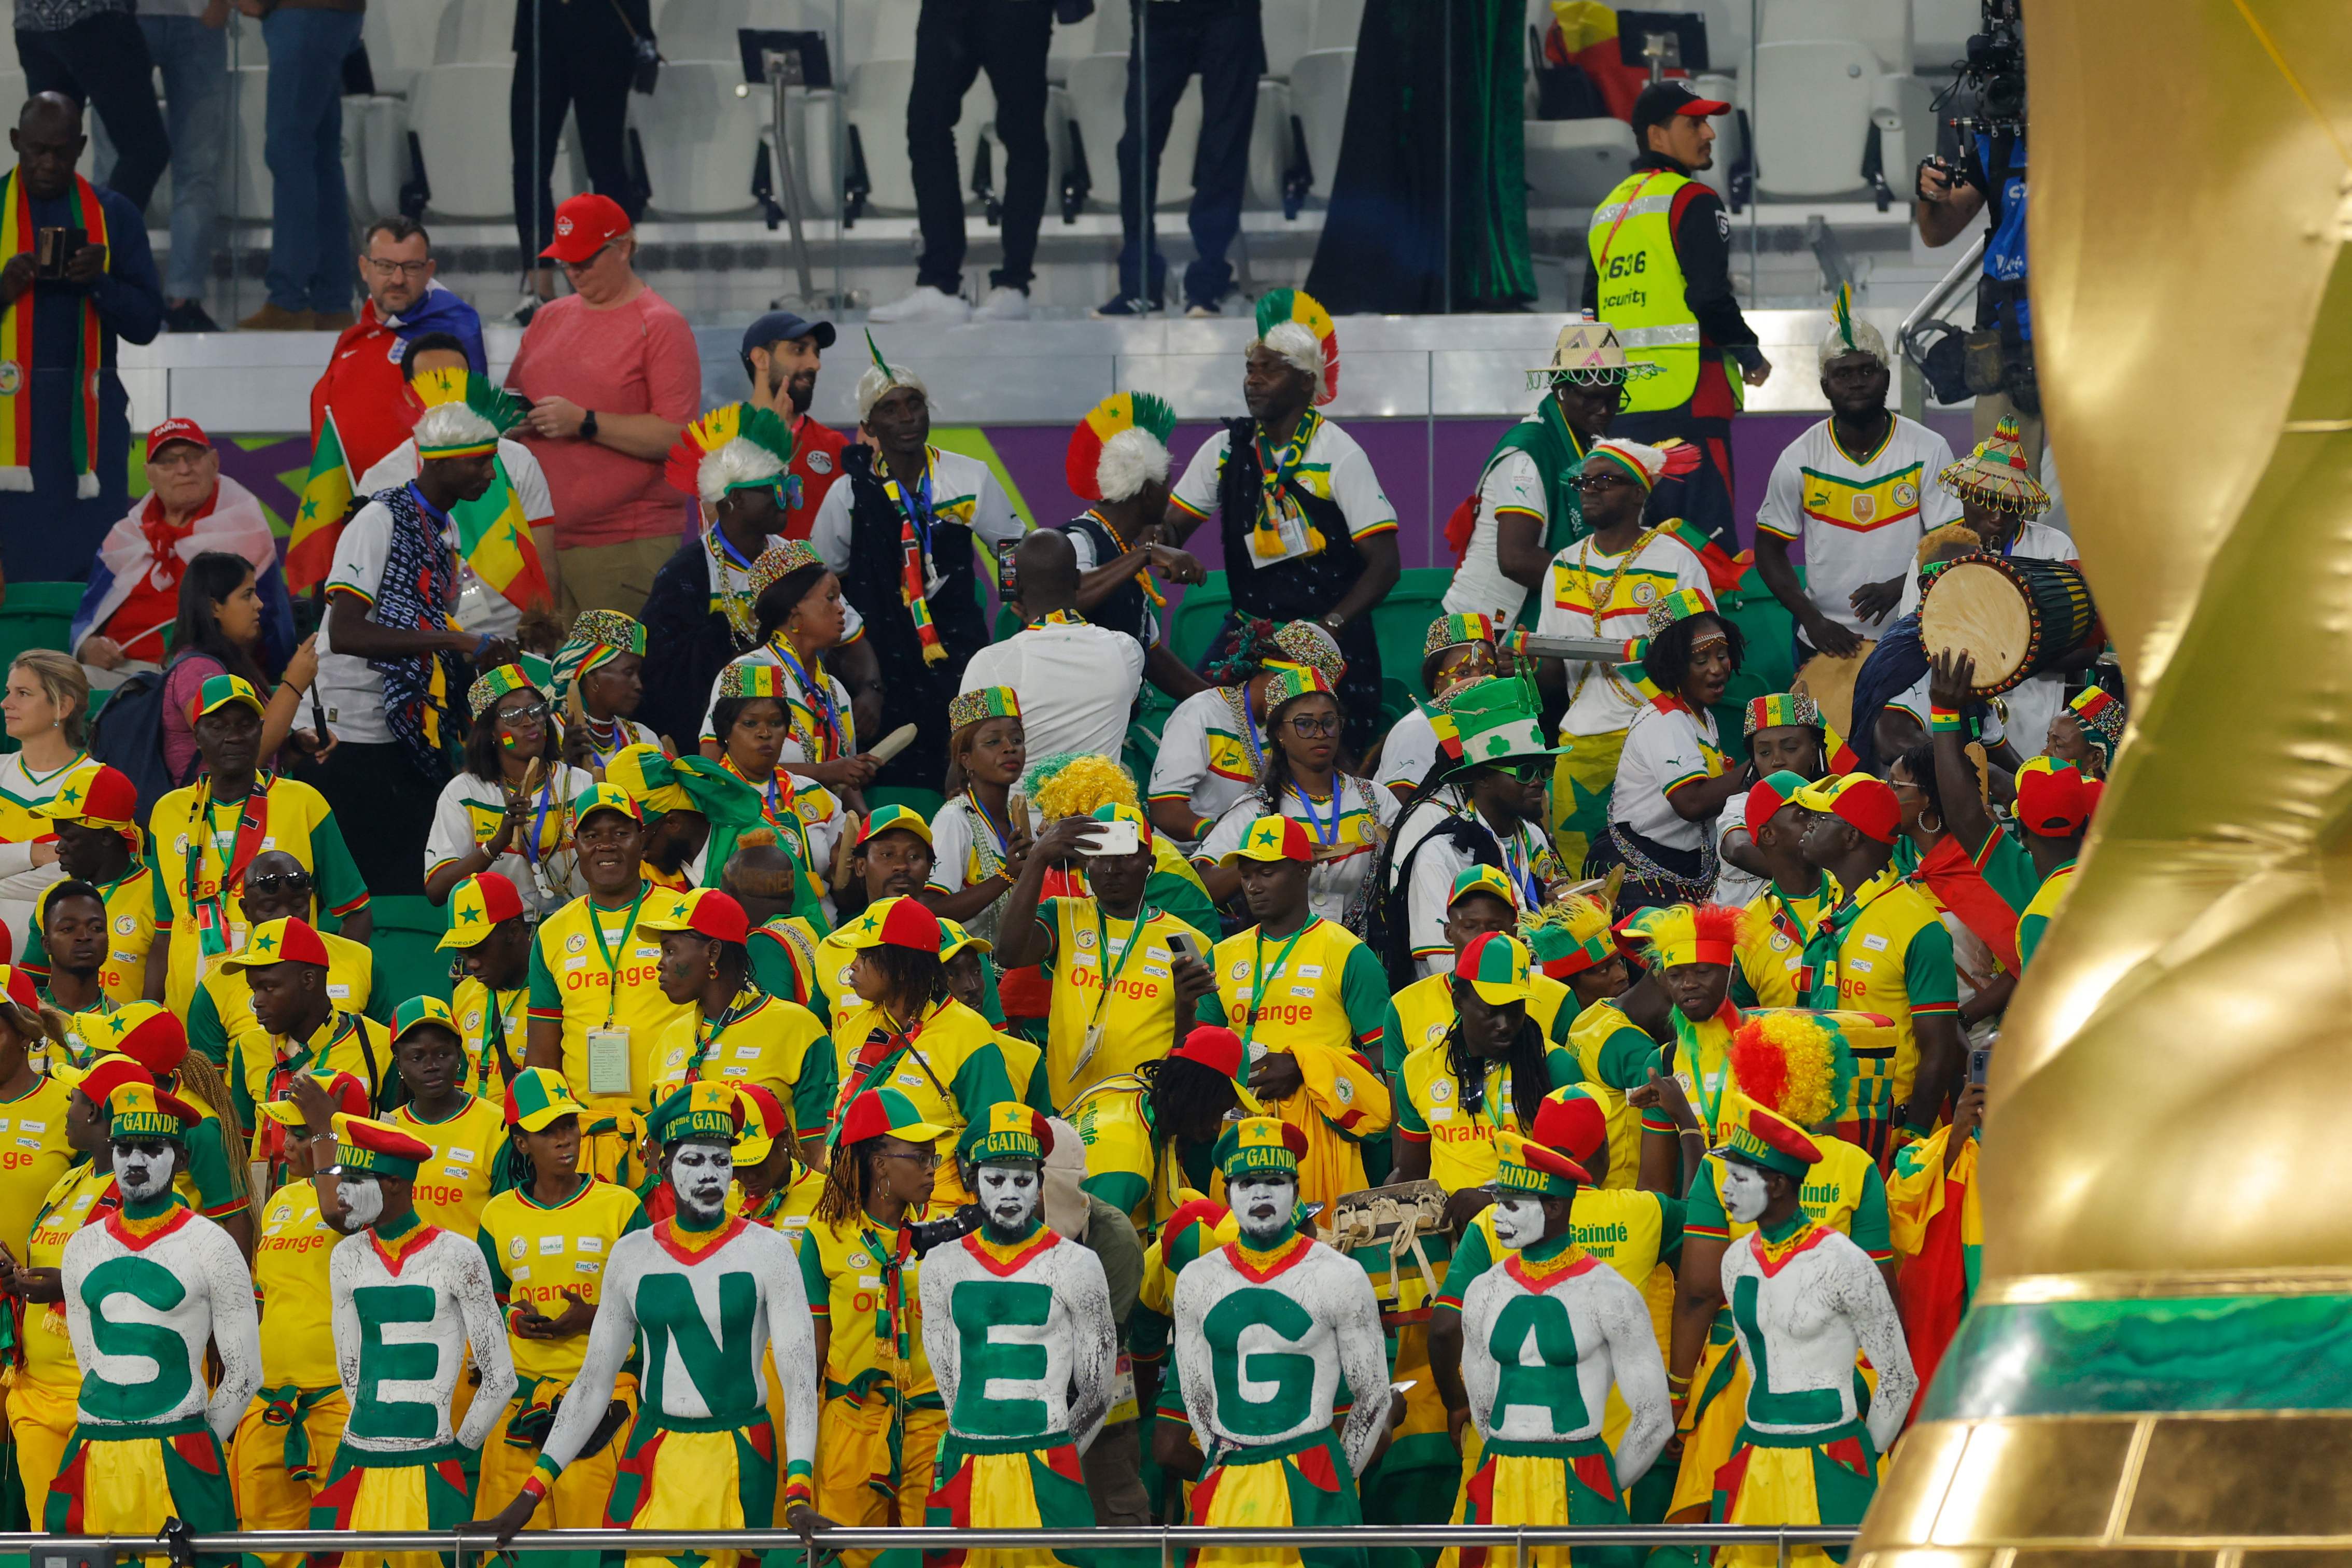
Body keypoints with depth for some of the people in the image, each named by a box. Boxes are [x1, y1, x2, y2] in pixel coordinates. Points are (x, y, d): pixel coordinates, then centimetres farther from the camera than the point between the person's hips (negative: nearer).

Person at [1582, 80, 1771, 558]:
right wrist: (1750, 355, -1)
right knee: (1705, 537, -11)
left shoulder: (1608, 212, 18)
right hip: (1687, 396, -8)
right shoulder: (1691, 201, -7)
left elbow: (1591, 312, 21)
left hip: (1622, 406, 8)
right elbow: (1710, 299, -16)